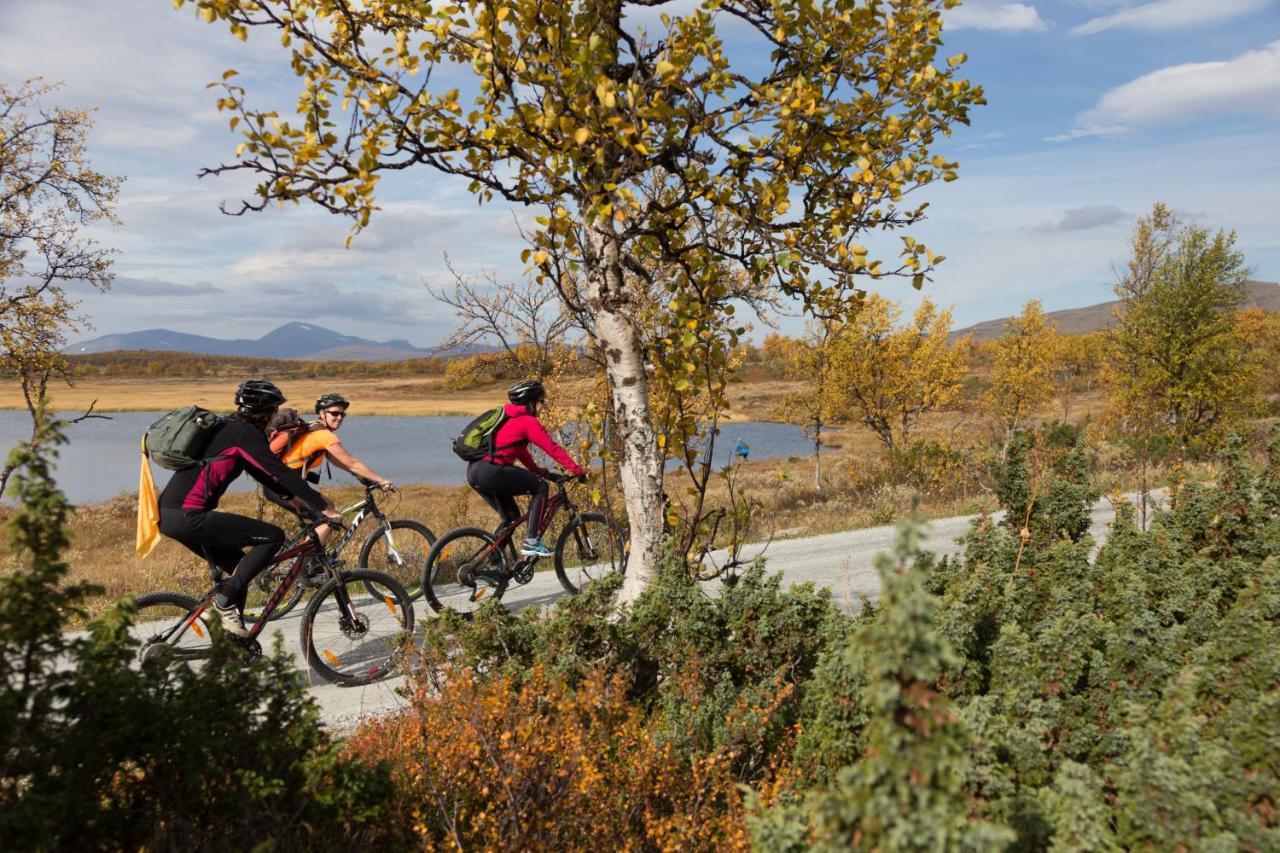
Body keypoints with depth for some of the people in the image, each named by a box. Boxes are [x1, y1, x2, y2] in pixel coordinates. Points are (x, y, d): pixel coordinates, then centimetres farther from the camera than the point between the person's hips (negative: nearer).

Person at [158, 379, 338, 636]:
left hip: (168, 513, 10)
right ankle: (226, 599, -5)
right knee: (274, 536, -8)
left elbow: (266, 475, 25)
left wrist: (298, 498, 23)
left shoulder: (229, 428, 19)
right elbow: (282, 473, -14)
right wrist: (323, 508, -10)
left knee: (240, 567, 19)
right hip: (188, 516, -10)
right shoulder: (246, 432, -10)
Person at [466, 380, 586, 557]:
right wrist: (578, 470, -4)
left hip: (474, 472, 9)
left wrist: (537, 470, 26)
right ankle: (531, 542, -2)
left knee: (511, 516, 20)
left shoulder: (510, 418, 24)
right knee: (540, 487, 1)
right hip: (491, 471, -9)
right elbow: (553, 449, -7)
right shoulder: (528, 422, -5)